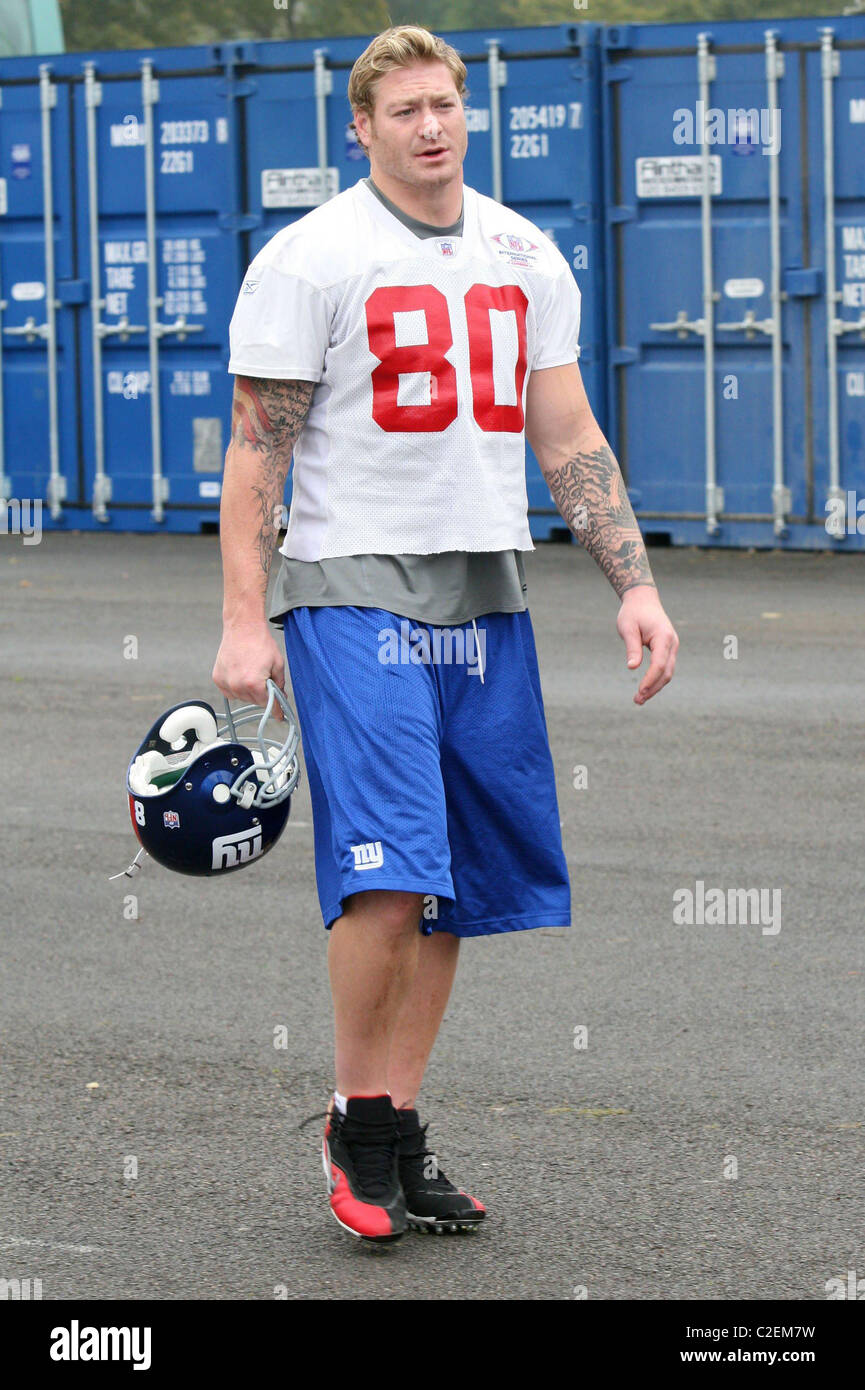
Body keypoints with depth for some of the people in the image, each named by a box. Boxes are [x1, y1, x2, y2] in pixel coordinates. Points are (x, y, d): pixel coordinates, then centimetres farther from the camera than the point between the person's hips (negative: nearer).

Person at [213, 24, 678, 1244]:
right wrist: (243, 621, -11)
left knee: (452, 889, 5)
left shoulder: (527, 258, 12)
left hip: (484, 597, 5)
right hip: (352, 588, -5)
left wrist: (634, 584, 6)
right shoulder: (308, 259, -3)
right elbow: (257, 451, -4)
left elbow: (570, 440, 15)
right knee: (388, 868, -17)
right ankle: (358, 1130, -1)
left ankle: (399, 1138, 13)